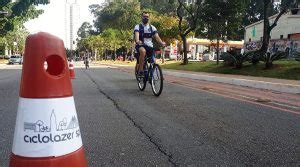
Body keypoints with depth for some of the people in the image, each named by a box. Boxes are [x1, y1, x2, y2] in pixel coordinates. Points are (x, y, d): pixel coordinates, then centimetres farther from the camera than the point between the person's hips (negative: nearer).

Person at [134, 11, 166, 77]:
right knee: (143, 51, -37)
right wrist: (137, 41, -43)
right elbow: (136, 35, -20)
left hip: (149, 47, 4)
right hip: (140, 46, -4)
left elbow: (157, 36, -7)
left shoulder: (152, 28, 9)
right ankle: (140, 70, -29)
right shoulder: (138, 27, 0)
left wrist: (161, 42, -28)